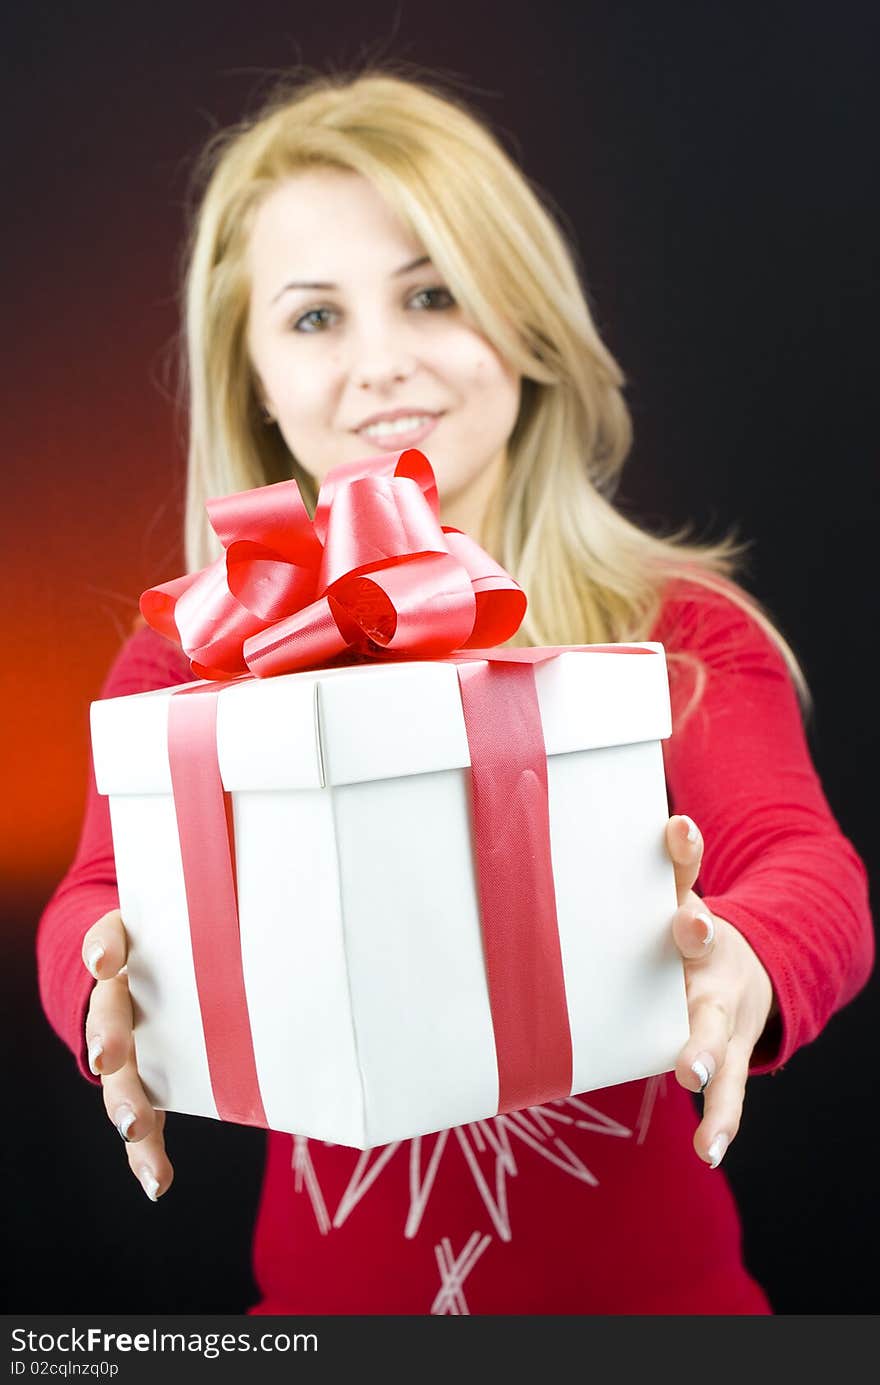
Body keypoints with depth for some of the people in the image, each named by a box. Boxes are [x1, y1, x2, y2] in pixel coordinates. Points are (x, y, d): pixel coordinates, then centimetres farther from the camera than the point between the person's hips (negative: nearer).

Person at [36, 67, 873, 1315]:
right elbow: (101, 895, -10)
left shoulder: (685, 634, -1)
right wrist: (113, 985, -33)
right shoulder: (184, 661, 3)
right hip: (328, 1288, 1)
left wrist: (741, 963, -37)